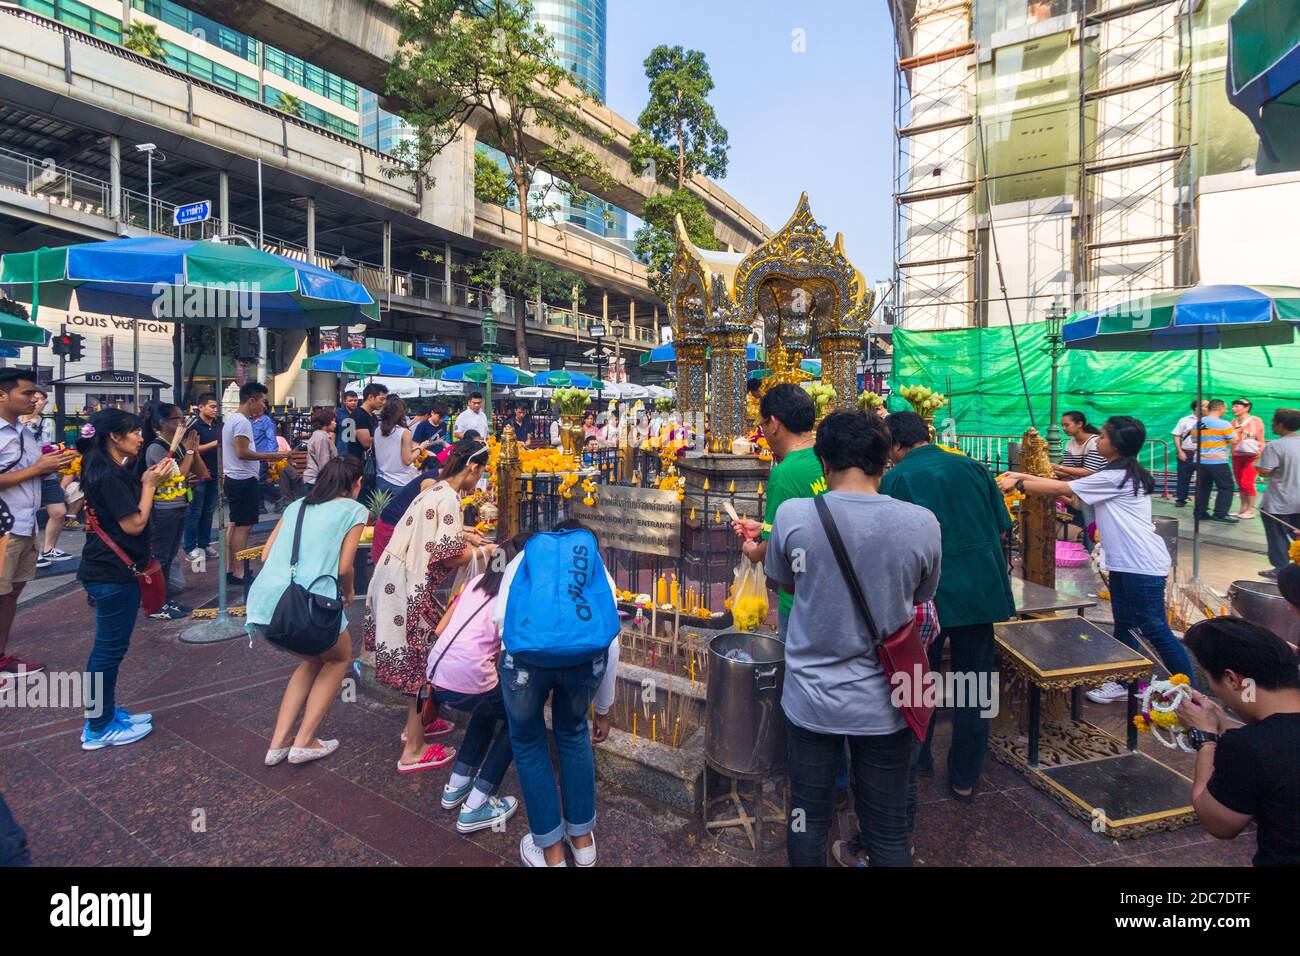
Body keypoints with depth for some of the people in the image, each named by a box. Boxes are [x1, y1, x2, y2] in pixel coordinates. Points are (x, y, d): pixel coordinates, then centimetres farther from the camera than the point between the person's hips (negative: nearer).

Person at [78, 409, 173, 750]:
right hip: (114, 573, -11)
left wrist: (146, 482, 6)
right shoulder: (109, 476, -20)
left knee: (107, 647, 19)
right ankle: (99, 728, 12)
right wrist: (150, 484, -12)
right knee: (111, 648, 0)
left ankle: (104, 713, 32)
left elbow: (128, 508, 15)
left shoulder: (111, 470, 11)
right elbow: (134, 524, -20)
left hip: (108, 570, 11)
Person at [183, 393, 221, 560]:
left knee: (209, 512, 12)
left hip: (214, 474, 6)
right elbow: (193, 450, -16)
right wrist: (215, 443, -18)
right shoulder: (194, 426, -8)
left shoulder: (219, 425, 10)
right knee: (194, 513, 1)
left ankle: (204, 544, 20)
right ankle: (190, 547, 9)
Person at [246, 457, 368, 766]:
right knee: (340, 657, 25)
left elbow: (266, 555, 17)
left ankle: (279, 742, 26)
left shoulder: (296, 505, 21)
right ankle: (304, 742, 19)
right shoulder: (354, 509, 5)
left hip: (262, 605, 6)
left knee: (314, 658, 31)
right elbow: (344, 567, 0)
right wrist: (349, 593, 19)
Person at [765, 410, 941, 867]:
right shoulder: (921, 523, -14)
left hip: (811, 699, 0)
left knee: (808, 819, 19)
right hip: (884, 703, 1)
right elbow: (920, 597, 4)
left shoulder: (792, 515, -16)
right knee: (887, 830, 19)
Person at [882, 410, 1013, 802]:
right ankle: (965, 778, 24)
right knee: (973, 685, 13)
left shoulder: (895, 479, -7)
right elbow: (1001, 529, 9)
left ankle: (915, 760, 32)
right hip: (981, 589, 4)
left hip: (929, 593, -3)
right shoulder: (972, 467, 4)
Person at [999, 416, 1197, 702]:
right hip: (1124, 563, 10)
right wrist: (1022, 476, 10)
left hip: (1142, 566, -10)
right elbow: (1070, 487, 14)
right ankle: (1124, 683, 25)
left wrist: (1018, 484, -6)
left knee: (1154, 629, -2)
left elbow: (1061, 489, -15)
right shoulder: (1123, 474, 14)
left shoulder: (1117, 476, -17)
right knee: (1123, 625, 15)